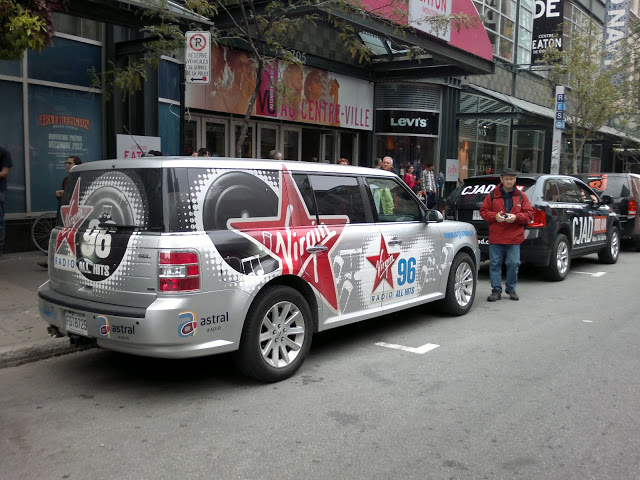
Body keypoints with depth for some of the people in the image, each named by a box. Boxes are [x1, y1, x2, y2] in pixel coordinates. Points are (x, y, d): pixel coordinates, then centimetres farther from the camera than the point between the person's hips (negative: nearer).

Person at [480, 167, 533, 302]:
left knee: (513, 264, 1)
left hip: (514, 237, 0)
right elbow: (483, 211, 7)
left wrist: (516, 217, -12)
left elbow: (529, 214, 6)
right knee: (495, 264, 2)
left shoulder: (521, 196, 7)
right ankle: (496, 290, 10)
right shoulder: (492, 195, 6)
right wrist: (494, 216, -12)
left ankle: (511, 289, 18)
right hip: (495, 237, 0)